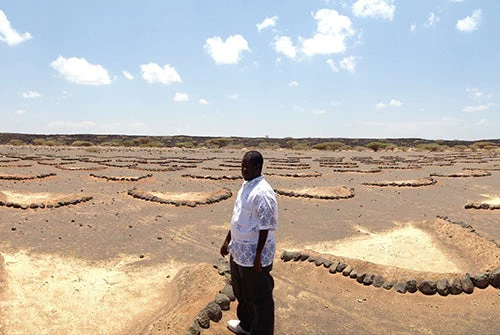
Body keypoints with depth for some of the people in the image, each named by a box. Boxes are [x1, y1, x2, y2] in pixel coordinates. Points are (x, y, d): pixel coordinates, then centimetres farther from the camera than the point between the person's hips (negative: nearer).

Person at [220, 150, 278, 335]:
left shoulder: (263, 193, -23)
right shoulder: (245, 186, 7)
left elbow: (265, 228, -23)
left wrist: (258, 256, -21)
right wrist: (228, 240, 18)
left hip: (253, 255, -10)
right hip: (239, 251, 10)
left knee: (259, 297, 8)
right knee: (241, 291, 26)